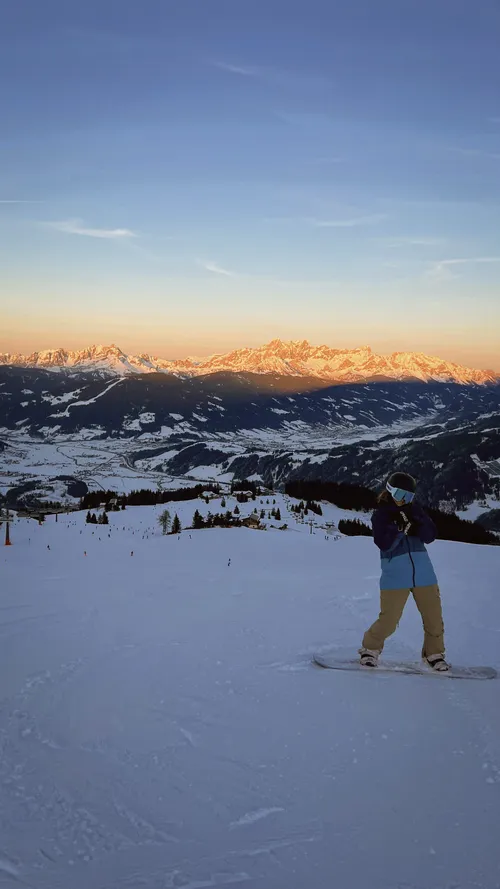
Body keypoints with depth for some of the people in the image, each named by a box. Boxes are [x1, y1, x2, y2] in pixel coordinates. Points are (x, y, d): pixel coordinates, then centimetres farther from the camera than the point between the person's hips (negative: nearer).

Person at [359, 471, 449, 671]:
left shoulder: (415, 510, 10)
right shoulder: (381, 515, 0)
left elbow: (430, 536, 1)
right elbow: (384, 544, -13)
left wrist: (415, 523, -15)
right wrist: (400, 527, -22)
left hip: (423, 574, 4)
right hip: (395, 576, -4)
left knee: (434, 617, 6)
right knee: (388, 620, -5)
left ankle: (434, 653, 27)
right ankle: (370, 648, 20)